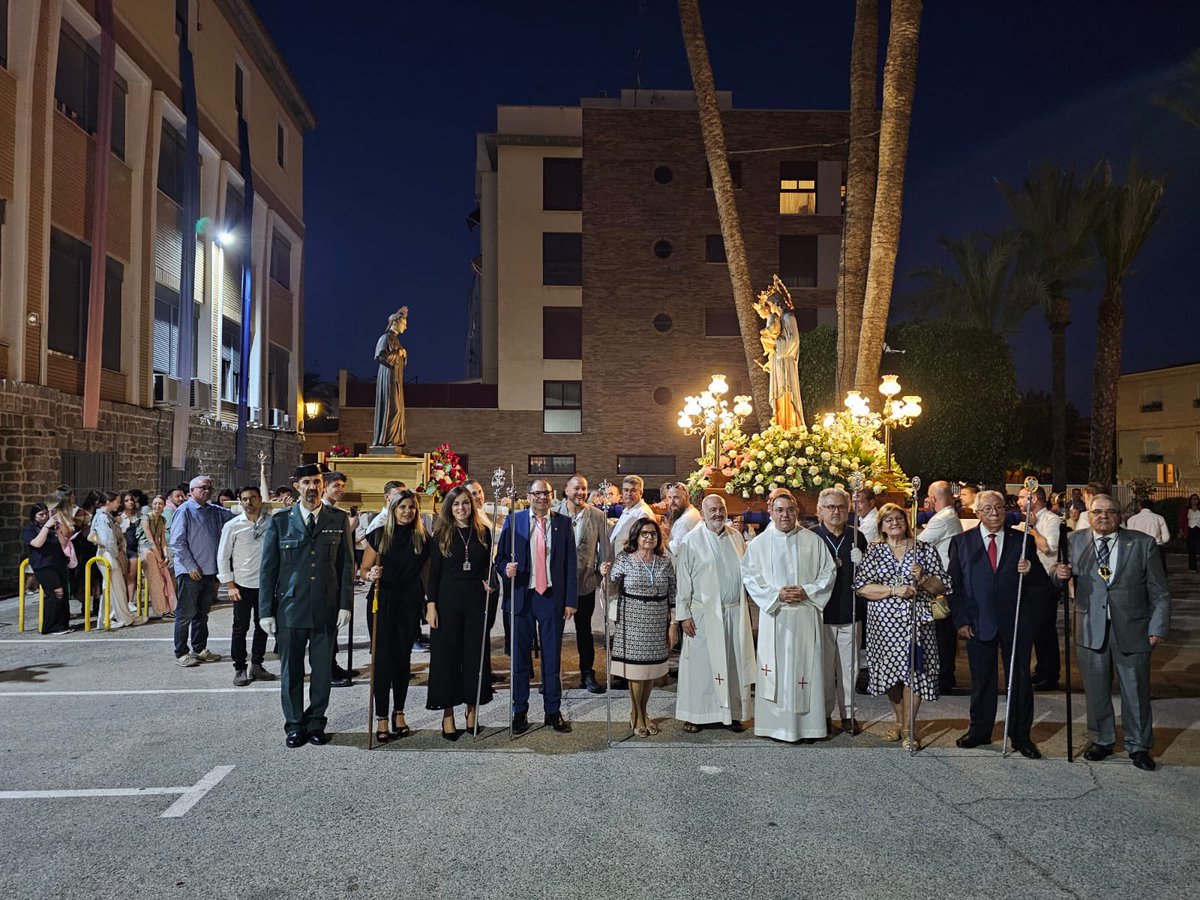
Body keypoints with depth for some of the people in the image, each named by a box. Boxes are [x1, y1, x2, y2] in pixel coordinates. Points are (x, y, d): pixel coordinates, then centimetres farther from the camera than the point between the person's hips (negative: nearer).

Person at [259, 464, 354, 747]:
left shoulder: (339, 520, 4)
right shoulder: (279, 521, 2)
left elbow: (347, 565, 6)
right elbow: (267, 569, 3)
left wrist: (345, 604, -2)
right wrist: (266, 611, -1)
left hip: (327, 609, 1)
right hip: (290, 607, 0)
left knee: (323, 670, 7)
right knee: (291, 670, 7)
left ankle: (316, 723, 22)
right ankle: (294, 725, 21)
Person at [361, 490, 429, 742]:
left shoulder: (423, 537, 4)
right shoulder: (379, 535, -1)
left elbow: (427, 570, 9)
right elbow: (365, 568, 4)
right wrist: (371, 576, -18)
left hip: (409, 605, 2)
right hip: (382, 602, -2)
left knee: (403, 658, 9)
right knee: (382, 659, -3)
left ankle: (399, 712, 21)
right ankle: (381, 718, 4)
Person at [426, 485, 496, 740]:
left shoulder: (483, 533, 6)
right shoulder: (441, 535, 1)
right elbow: (433, 572, 0)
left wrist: (490, 582, -8)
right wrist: (431, 605, -7)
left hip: (476, 600, 2)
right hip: (448, 601, -2)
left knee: (475, 654, 5)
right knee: (447, 655, 2)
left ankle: (472, 709, 17)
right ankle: (448, 715, 9)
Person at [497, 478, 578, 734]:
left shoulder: (563, 523, 5)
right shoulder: (513, 521, 3)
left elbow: (571, 564, 4)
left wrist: (571, 600, -1)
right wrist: (506, 569, -20)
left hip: (552, 597, 0)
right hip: (521, 596, 0)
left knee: (552, 657, 7)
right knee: (520, 656, 7)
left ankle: (553, 711, 18)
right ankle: (520, 711, 18)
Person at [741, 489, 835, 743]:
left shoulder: (813, 541, 4)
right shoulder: (759, 544, 3)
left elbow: (829, 572, 5)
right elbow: (750, 577, 1)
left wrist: (807, 591, -9)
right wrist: (776, 594, -11)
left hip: (806, 616, 0)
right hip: (774, 616, 0)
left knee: (806, 668, 3)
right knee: (775, 670, 2)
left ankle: (807, 725, 12)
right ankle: (776, 724, 12)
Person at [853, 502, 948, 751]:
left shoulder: (925, 550, 5)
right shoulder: (873, 551, 5)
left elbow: (942, 587, 4)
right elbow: (861, 587, -5)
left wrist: (923, 578, -15)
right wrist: (893, 590, -15)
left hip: (916, 620, -1)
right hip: (883, 622, 1)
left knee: (913, 671, -4)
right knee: (891, 671, 9)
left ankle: (908, 728, 9)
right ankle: (900, 721, 29)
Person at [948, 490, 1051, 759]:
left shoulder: (1023, 541, 2)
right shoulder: (961, 542, 2)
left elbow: (1042, 584, 2)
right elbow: (953, 584, 1)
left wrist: (1030, 570, -19)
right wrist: (961, 620, -5)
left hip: (1016, 623, 0)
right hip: (978, 623, 0)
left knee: (1019, 680, 8)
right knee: (981, 680, 11)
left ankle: (1021, 736, 20)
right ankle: (980, 731, 26)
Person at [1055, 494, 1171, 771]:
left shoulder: (1142, 543, -1)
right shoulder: (1076, 541, 3)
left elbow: (1159, 592, 1)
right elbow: (1065, 577, 11)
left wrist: (1158, 627, -4)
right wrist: (1059, 574, -12)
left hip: (1131, 631, -1)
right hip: (1091, 631, 1)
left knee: (1136, 691, 7)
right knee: (1096, 690, 11)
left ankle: (1138, 746, 24)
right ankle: (1101, 740, 29)